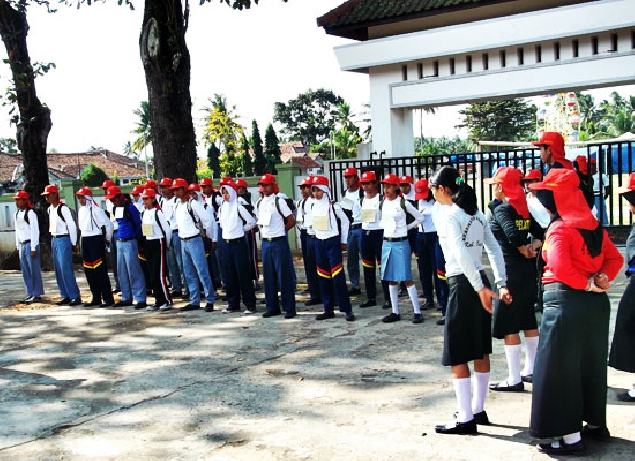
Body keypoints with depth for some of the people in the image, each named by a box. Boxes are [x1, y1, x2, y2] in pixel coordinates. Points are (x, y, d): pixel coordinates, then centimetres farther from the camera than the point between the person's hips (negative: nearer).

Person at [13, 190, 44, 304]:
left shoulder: (30, 213, -11)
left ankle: (37, 295, 2)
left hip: (30, 244, -8)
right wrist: (18, 246, 15)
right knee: (25, 271, 10)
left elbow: (35, 231, -14)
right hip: (22, 244, 8)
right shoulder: (16, 214, 13)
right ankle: (30, 294, 17)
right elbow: (17, 231, 19)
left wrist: (33, 248, -15)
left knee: (34, 270, -3)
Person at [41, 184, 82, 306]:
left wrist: (74, 244, -10)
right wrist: (52, 240, 15)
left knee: (66, 269, -11)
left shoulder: (63, 208, -12)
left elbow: (72, 226, -12)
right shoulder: (49, 209, 12)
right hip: (54, 240, 8)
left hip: (63, 240, -8)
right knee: (58, 270, 8)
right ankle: (65, 296, 15)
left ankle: (75, 296, -6)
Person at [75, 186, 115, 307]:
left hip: (96, 240, -8)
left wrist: (107, 239, -2)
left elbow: (109, 225, -12)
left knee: (100, 270, -8)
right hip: (85, 241, 8)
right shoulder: (80, 210, 12)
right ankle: (96, 298, 17)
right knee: (89, 271, 9)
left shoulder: (96, 210, -13)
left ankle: (108, 298, -3)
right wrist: (83, 238, 18)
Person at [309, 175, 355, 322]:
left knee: (338, 277, -9)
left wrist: (343, 241, 4)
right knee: (323, 277, 8)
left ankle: (347, 309, -4)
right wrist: (319, 235, 15)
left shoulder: (333, 206, -8)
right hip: (319, 243, 6)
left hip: (333, 242, -6)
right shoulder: (314, 207, 7)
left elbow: (345, 221, 2)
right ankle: (328, 310, 16)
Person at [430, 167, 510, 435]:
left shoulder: (447, 214, -12)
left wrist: (480, 287, -23)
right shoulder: (475, 213, 12)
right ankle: (478, 410, 27)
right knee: (480, 350, 15)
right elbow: (495, 250, 7)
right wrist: (501, 284, 4)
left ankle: (465, 419, 5)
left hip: (463, 284, -9)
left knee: (457, 355, 0)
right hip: (479, 281, 9)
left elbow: (461, 252, -24)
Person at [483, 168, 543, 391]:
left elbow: (513, 235, -27)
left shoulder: (501, 210, -14)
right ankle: (531, 370, 29)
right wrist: (532, 248, -9)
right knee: (528, 321, 18)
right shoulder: (523, 209, 9)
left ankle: (514, 379, 3)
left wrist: (525, 251, -11)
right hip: (528, 271, 9)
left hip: (509, 272, -9)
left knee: (508, 326, -1)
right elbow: (539, 233, 7)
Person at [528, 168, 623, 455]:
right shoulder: (593, 226, 9)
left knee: (560, 366, 1)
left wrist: (588, 284, -15)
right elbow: (614, 258, 12)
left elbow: (559, 267, -28)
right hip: (596, 302, 8)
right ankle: (596, 423, 33)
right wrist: (601, 279, -3)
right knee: (591, 361, 20)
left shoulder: (559, 229, -15)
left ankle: (570, 437, 6)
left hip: (565, 301, -8)